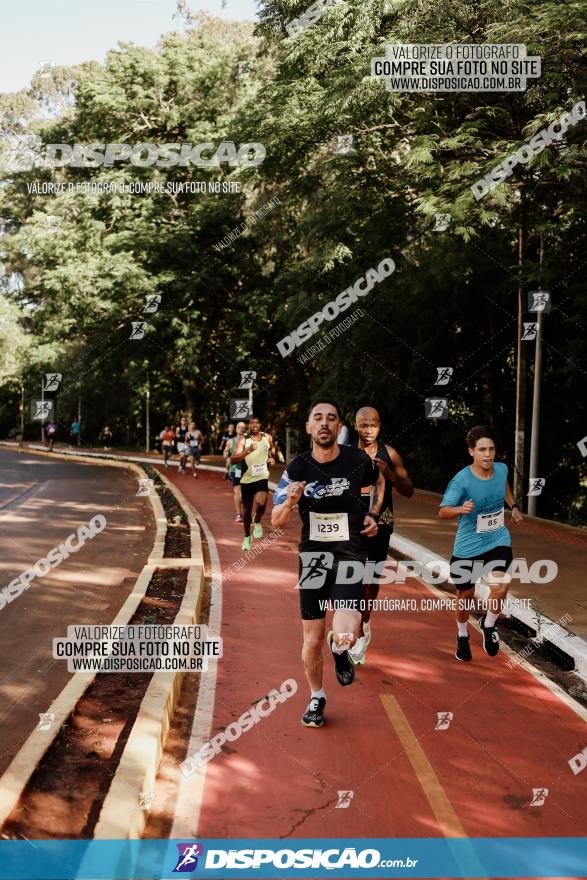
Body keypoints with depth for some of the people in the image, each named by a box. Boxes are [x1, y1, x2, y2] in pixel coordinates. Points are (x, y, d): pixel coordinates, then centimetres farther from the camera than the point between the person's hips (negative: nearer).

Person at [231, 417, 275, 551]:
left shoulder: (267, 437, 1)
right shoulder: (243, 440, -9)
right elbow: (233, 460, -20)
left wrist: (271, 457, 5)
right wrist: (248, 450, -33)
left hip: (262, 477, 0)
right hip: (247, 478, 0)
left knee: (260, 502, -26)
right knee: (247, 509, 10)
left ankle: (257, 522, 6)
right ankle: (247, 537, 31)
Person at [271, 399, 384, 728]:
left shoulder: (358, 460, -7)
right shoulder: (297, 468, -7)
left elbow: (380, 481, 17)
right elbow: (277, 522, -4)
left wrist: (373, 514, 3)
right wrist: (290, 502, -25)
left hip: (350, 553, -1)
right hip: (313, 553, 2)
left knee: (344, 636, -20)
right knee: (313, 639, 7)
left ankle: (340, 650, 18)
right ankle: (317, 698, 34)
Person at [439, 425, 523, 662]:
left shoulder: (502, 469, -7)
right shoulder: (461, 480, -22)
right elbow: (443, 511, -25)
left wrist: (513, 506, 16)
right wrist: (461, 509, -44)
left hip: (498, 541, 3)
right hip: (468, 545, -3)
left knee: (500, 588, -19)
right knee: (466, 595, 12)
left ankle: (489, 625, 13)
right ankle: (462, 636, 42)